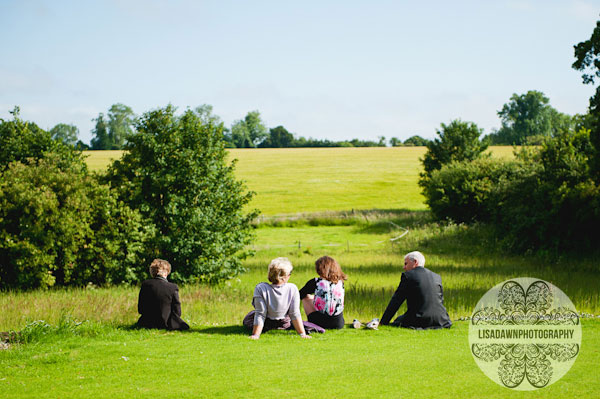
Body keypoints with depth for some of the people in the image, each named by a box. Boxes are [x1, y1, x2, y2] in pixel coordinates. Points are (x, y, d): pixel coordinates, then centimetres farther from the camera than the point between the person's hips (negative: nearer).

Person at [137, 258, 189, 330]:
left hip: (148, 324, 5)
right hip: (166, 324, -5)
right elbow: (177, 312, -10)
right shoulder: (173, 287, -14)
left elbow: (140, 309, 0)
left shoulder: (145, 285, -6)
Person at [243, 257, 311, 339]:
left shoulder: (260, 289, -31)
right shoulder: (292, 289, -28)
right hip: (284, 325, 2)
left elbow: (260, 315, -26)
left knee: (247, 321, 27)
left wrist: (256, 335, -19)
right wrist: (302, 334, -15)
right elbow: (295, 314, -22)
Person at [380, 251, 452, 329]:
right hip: (440, 321, 6)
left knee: (398, 320, 18)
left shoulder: (407, 276, -2)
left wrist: (383, 322, 4)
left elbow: (396, 301, -1)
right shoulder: (437, 277, 13)